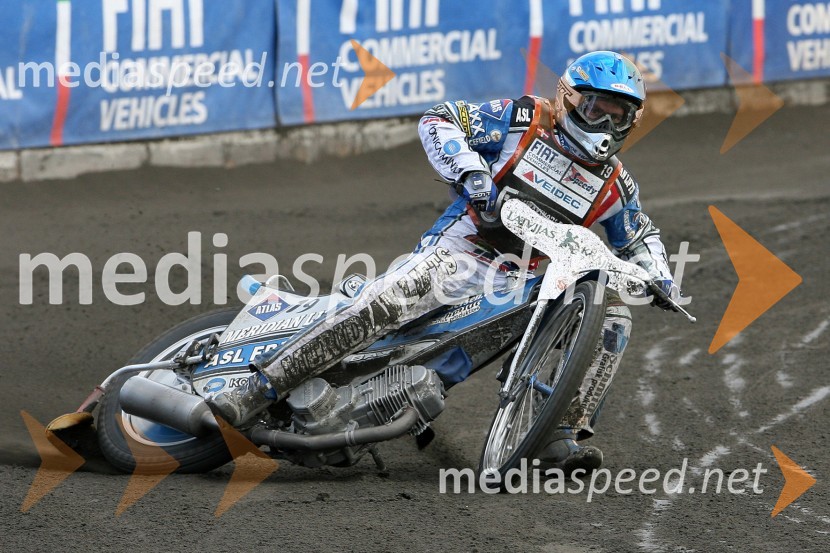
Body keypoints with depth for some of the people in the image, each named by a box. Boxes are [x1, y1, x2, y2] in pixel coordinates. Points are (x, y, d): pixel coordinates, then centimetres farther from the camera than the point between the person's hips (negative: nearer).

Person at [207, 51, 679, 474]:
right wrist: (471, 172, -19)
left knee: (614, 315, -12)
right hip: (463, 249, -5)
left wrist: (661, 278, 7)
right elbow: (440, 121, -3)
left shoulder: (616, 185, 10)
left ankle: (564, 434, -16)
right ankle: (260, 391, -26)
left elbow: (639, 237, 27)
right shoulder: (524, 120, -2)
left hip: (533, 282, 5)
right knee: (382, 305, -28)